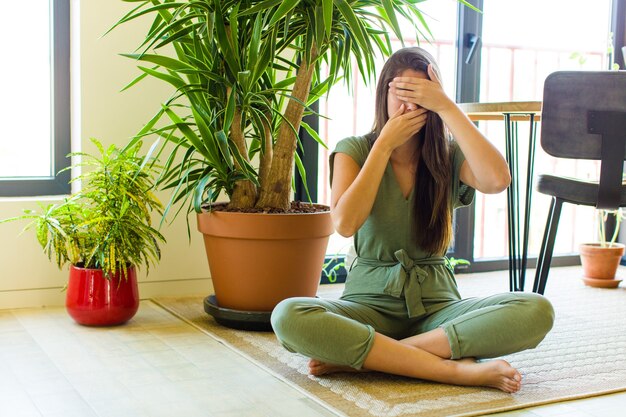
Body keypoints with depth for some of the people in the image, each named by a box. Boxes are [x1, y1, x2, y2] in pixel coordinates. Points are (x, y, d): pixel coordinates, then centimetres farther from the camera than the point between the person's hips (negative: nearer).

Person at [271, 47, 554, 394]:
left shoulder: (448, 155, 5)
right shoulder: (354, 150, 2)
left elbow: (497, 180, -18)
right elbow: (345, 224, -16)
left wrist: (446, 106, -16)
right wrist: (385, 144, -12)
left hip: (436, 303, 2)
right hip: (371, 301, -1)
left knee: (537, 311, -26)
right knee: (288, 316, -33)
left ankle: (356, 357, -28)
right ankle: (458, 370, -32)